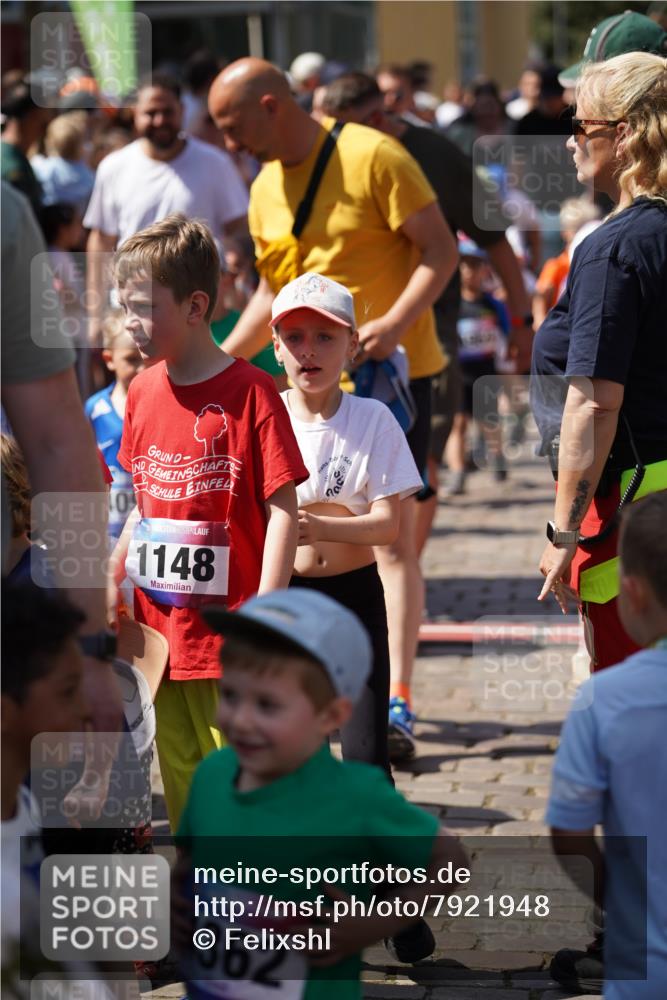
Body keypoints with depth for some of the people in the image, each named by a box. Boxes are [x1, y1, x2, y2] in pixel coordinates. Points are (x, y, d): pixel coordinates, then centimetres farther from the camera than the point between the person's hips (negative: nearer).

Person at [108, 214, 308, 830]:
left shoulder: (250, 392, -12)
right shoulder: (143, 393, 8)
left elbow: (283, 510, -13)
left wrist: (265, 614, -17)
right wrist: (115, 579, 16)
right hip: (160, 621, 7)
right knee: (180, 774, 13)